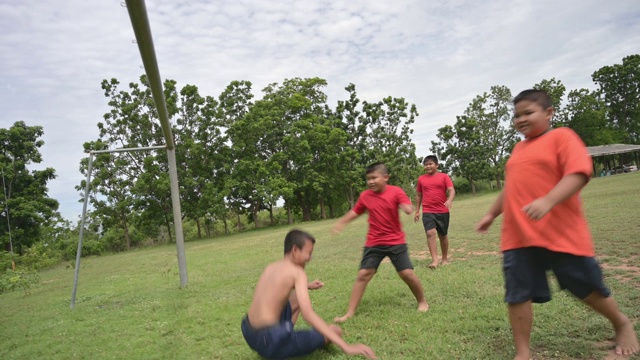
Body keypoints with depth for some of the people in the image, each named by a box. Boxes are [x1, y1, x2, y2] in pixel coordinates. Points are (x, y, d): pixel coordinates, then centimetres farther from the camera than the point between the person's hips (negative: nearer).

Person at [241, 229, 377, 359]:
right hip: (270, 341, -7)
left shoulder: (271, 268, 10)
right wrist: (346, 347, -25)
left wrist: (307, 286, 33)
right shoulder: (297, 272, -11)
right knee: (336, 331, 4)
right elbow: (308, 314, -22)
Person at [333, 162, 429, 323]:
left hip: (396, 242, -2)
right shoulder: (365, 196, -2)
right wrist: (341, 222, 3)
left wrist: (407, 208, -41)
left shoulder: (396, 192, -11)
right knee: (363, 275, -3)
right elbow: (355, 211, 11)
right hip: (373, 243, 2)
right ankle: (350, 313, 5)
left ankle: (422, 301, 24)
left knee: (407, 273, -5)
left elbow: (409, 209, -18)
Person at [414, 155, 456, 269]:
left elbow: (451, 190, -10)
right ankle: (434, 260, -17)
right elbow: (418, 195, 16)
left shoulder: (444, 177, 1)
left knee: (443, 235, 12)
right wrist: (417, 211, 14)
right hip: (427, 212, 0)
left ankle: (445, 259, 29)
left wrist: (449, 200, -31)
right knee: (430, 233, -17)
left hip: (443, 212, 0)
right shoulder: (421, 179, 7)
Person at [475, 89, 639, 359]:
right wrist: (491, 214, 26)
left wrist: (548, 201, -33)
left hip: (560, 233, -5)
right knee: (517, 294, 2)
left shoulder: (562, 136, -5)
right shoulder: (518, 149, 17)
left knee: (588, 288, 13)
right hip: (518, 236, 6)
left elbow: (578, 173, -19)